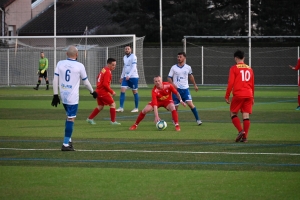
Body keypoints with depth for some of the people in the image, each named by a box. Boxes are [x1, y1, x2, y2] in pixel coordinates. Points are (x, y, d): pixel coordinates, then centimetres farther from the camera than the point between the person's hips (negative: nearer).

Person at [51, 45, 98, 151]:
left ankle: (68, 140, 21)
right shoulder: (80, 66, -7)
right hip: (73, 97, -5)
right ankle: (66, 144, -5)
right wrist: (92, 92, 20)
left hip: (63, 95, 5)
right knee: (71, 119, -2)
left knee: (69, 116, 21)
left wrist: (55, 95, 8)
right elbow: (86, 82, 3)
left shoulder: (60, 64, 1)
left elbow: (55, 80, 1)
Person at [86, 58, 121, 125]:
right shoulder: (108, 72, -18)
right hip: (103, 92, -9)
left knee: (100, 106, 19)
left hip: (99, 91, 9)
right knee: (112, 104, -2)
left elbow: (98, 78, 22)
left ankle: (90, 118, 21)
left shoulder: (103, 69, 11)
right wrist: (112, 92, -15)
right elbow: (105, 84, -24)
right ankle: (113, 121, -1)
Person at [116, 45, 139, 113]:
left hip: (133, 77, -6)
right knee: (122, 90, -6)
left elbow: (133, 67, -18)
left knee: (135, 92, 2)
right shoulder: (124, 57, 12)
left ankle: (136, 108, 13)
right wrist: (122, 76, 22)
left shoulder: (133, 57, -10)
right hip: (126, 77, 6)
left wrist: (129, 75, -28)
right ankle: (121, 107, -6)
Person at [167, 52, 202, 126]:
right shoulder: (173, 68, -2)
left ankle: (198, 119, -10)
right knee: (175, 106, 2)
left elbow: (190, 76, 21)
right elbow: (169, 78, -1)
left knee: (190, 103, -14)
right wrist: (173, 84, -19)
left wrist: (195, 85, 27)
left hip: (185, 89, 0)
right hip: (176, 89, 0)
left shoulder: (188, 67, 2)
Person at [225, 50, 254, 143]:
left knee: (233, 113, 8)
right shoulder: (249, 69, 13)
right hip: (248, 95, 4)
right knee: (246, 115, 3)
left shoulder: (234, 68, -2)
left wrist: (227, 96, -1)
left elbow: (230, 83, -7)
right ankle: (245, 137, -1)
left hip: (238, 95, -4)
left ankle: (241, 131, -11)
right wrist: (252, 97, 25)